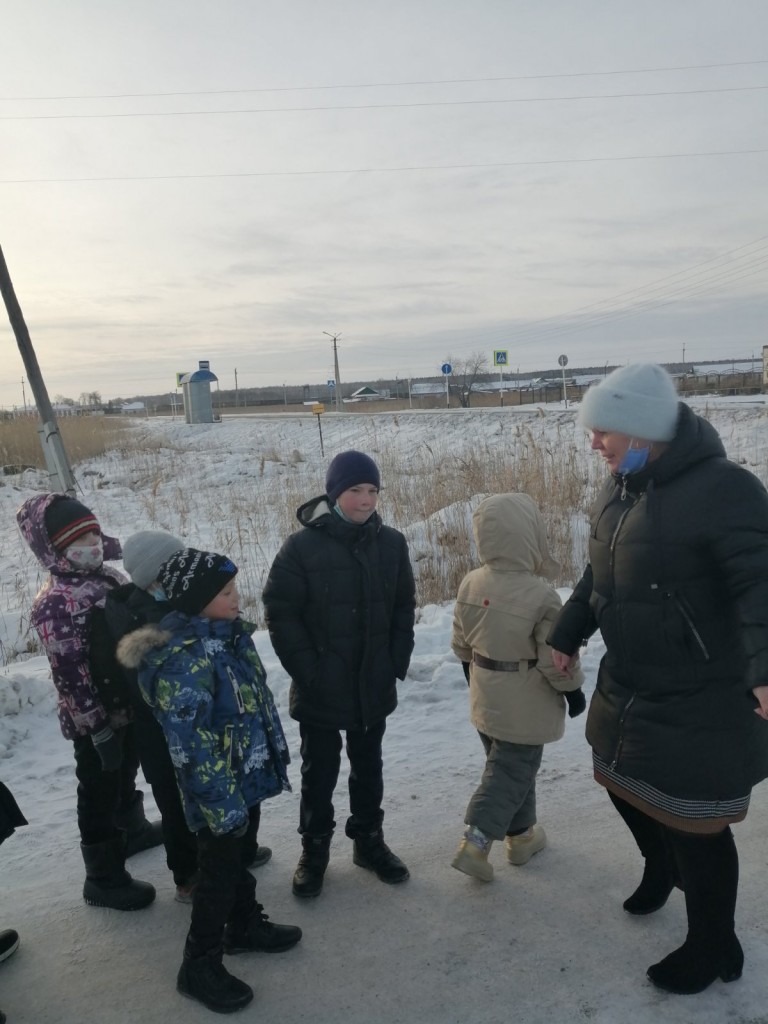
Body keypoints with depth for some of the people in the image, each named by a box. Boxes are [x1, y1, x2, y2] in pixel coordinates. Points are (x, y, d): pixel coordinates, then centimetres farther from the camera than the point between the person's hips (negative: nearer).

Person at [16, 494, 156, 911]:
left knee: (124, 777, 29)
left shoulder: (110, 578, 1)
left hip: (130, 706, 8)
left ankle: (133, 828, 53)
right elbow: (70, 675, -24)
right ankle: (104, 880, 27)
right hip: (97, 720, -8)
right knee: (100, 795, 9)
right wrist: (99, 728, -22)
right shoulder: (55, 603, -23)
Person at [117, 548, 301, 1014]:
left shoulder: (230, 633, 0)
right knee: (218, 871, 9)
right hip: (219, 792, -8)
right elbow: (193, 746, -27)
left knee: (240, 856, 26)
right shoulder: (182, 659, -28)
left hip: (248, 777, 8)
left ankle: (246, 924, 47)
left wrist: (276, 756, 18)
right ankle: (200, 965, 29)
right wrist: (223, 805, -22)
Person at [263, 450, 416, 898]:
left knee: (368, 766, 20)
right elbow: (281, 613, -11)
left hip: (375, 686, 3)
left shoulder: (391, 543, -2)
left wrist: (398, 661, -1)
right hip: (320, 689, -3)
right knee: (320, 771, 13)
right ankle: (315, 848, 33)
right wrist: (307, 671, -14)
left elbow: (404, 608, 6)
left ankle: (369, 839, 39)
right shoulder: (302, 546, -14)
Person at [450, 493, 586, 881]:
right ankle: (475, 843, 5)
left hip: (486, 699, 7)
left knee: (507, 766, 21)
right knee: (511, 772, 6)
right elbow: (556, 658, -17)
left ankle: (520, 835, 35)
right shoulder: (540, 595, -25)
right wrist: (573, 690, 0)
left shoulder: (471, 583, -6)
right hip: (524, 706, -6)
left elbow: (461, 642, 5)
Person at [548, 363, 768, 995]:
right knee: (625, 785, 25)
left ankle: (714, 946, 33)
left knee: (694, 826, 7)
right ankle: (660, 869, 56)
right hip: (627, 688, 8)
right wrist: (567, 636, 21)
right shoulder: (619, 492, 4)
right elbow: (598, 577, 16)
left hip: (702, 704, -8)